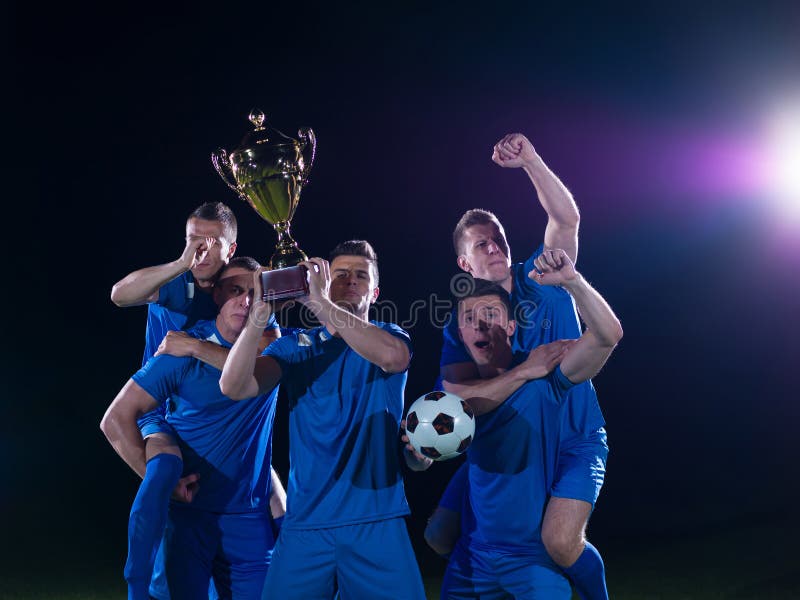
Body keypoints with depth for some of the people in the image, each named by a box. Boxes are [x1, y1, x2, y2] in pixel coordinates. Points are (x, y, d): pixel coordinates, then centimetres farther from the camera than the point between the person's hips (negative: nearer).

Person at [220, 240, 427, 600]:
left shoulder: (391, 338, 6)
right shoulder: (295, 347, 9)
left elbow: (391, 356, -20)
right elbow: (235, 387, -7)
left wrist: (321, 303, -23)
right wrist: (260, 313, -19)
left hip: (377, 522, -1)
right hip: (305, 520, 1)